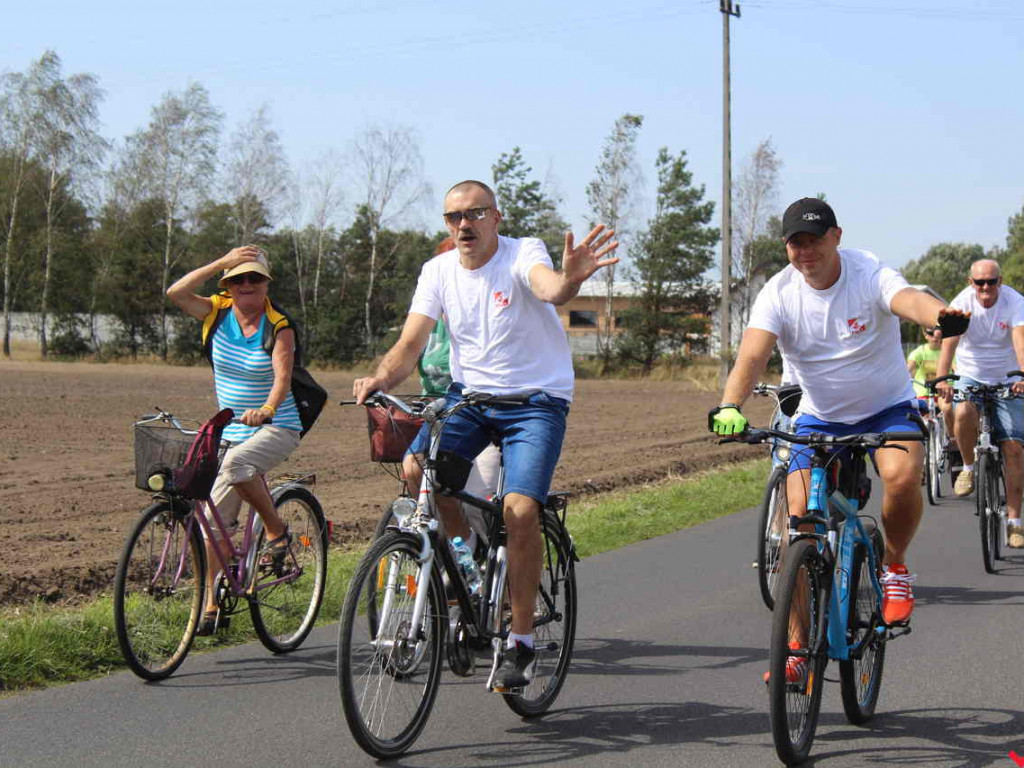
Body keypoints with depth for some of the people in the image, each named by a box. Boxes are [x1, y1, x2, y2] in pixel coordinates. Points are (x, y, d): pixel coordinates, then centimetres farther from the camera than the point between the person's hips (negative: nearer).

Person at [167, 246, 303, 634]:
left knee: (236, 463, -36)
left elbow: (283, 376, -26)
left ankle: (277, 530, -14)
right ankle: (213, 606, 10)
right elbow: (176, 293, -17)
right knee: (215, 519, 0)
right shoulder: (218, 312, -1)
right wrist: (222, 262, -22)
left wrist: (267, 409, -46)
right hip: (231, 431, 5)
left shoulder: (278, 326, -12)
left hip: (277, 428, -5)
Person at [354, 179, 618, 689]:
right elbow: (410, 345, -6)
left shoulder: (523, 254, -13)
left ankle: (521, 640, -5)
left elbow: (549, 287, -37)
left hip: (536, 401, -4)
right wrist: (379, 379, -28)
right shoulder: (438, 271, 0)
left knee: (520, 510, -21)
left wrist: (571, 278, -62)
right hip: (468, 396, 4)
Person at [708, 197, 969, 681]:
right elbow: (752, 354, -27)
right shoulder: (779, 293, -13)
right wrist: (729, 406, -48)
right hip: (820, 418, 2)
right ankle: (799, 644, 0)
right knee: (799, 519, -13)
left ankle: (895, 567, -2)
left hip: (887, 408, -2)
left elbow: (907, 300, -41)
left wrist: (942, 316, -66)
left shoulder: (869, 275, -19)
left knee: (902, 476, -33)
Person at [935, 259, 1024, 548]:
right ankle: (968, 467, -5)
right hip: (970, 377, 0)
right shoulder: (962, 303, -12)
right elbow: (948, 343, -23)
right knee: (963, 413, -34)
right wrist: (942, 379, -40)